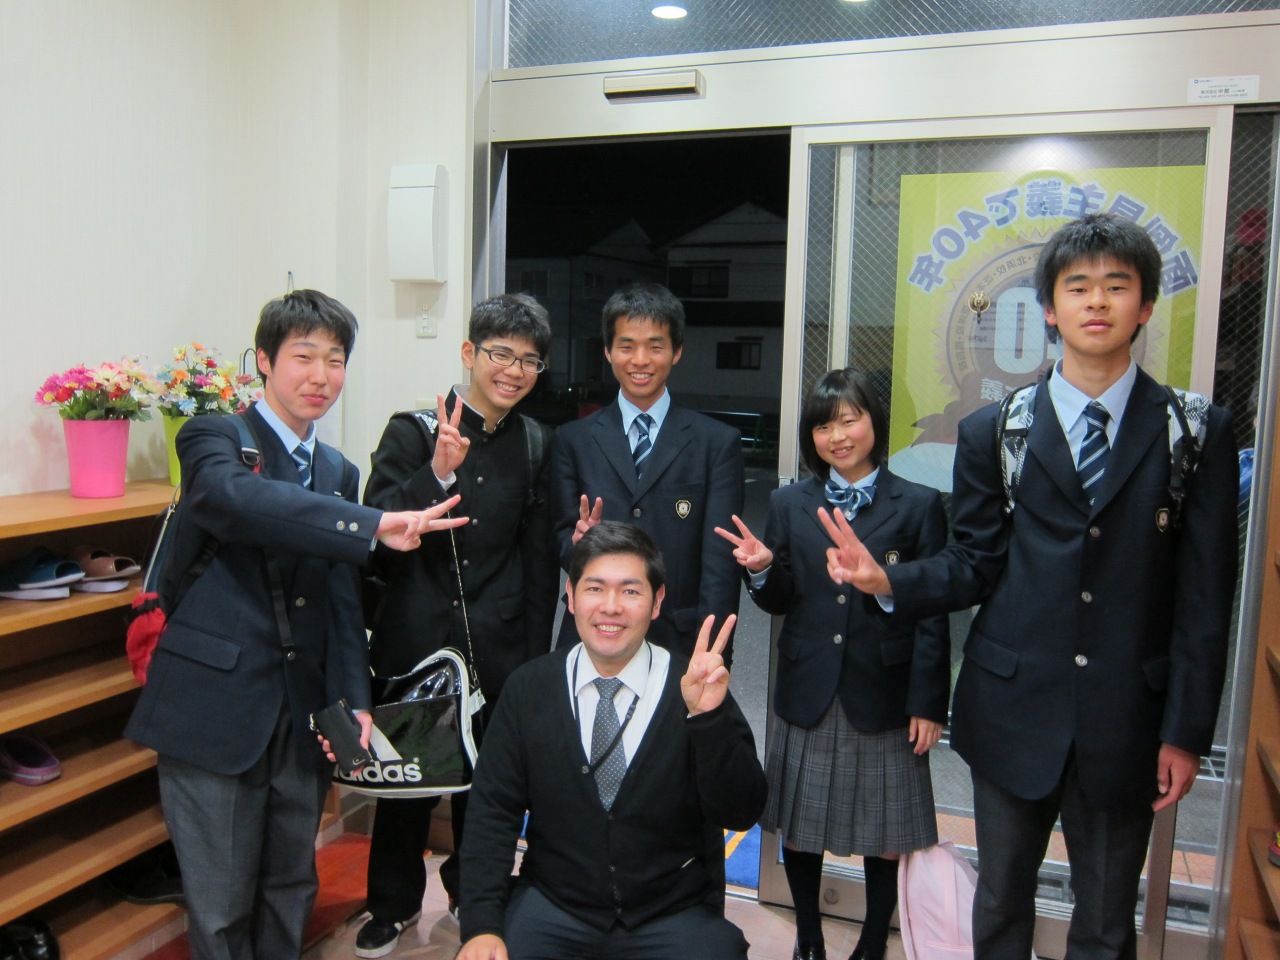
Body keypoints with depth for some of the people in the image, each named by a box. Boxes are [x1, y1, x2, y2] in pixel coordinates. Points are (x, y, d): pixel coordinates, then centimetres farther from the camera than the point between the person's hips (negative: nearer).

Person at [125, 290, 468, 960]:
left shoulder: (340, 472, 12)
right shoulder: (214, 437, -4)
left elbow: (342, 600, 10)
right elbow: (234, 496, -29)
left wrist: (352, 701, -3)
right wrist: (375, 526, -37)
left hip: (301, 715, 5)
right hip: (215, 709, -5)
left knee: (290, 891, 17)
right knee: (222, 906, 5)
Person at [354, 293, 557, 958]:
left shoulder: (536, 444, 3)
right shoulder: (413, 430, -6)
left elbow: (540, 560, 6)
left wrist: (535, 658, 6)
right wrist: (437, 473, -27)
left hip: (497, 649, 2)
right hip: (415, 641, -2)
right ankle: (393, 903, 37)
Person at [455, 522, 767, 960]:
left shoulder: (695, 686, -7)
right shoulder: (528, 688, -1)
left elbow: (742, 813, -13)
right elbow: (493, 810, 0)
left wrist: (709, 716, -28)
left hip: (676, 916, 0)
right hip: (551, 907, 1)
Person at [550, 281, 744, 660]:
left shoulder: (717, 443, -2)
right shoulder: (574, 440, 3)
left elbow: (720, 562, -5)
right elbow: (561, 534, 4)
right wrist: (578, 541, -19)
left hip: (680, 643, -1)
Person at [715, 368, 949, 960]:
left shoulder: (918, 505, -2)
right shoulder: (789, 504, 3)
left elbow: (932, 615, -3)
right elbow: (779, 603, 6)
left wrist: (928, 703, -7)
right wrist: (763, 568, -16)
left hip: (883, 695, -2)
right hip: (808, 694, 2)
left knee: (884, 835, 11)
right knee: (799, 827, 14)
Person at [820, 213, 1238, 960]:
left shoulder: (1196, 432, -1)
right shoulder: (993, 432, 1)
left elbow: (1205, 593, -2)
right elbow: (976, 564, 1)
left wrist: (1187, 730, -4)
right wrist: (889, 581, -17)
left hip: (1126, 718, 0)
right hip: (1014, 706, 1)